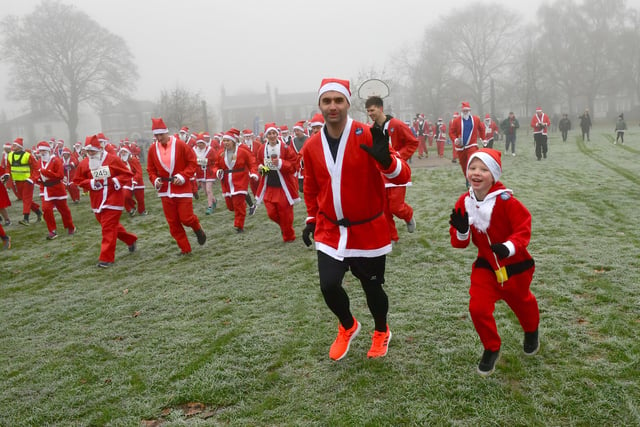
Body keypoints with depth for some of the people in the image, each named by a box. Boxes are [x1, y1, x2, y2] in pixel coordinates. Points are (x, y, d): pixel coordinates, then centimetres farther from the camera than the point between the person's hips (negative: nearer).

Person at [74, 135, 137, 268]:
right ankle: (130, 240, 41)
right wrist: (90, 183, -9)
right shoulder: (84, 164, 2)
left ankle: (106, 258, -3)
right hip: (97, 201, 5)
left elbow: (127, 174, -3)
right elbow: (78, 181, 8)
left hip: (113, 199, -5)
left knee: (108, 228, -8)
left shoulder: (113, 159, -8)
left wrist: (116, 181, -19)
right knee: (112, 225, 16)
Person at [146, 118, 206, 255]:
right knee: (173, 222, 5)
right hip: (165, 191, 4)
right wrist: (155, 180, -8)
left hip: (182, 188, -3)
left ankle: (198, 229, 28)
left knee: (186, 218, -7)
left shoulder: (180, 144, -9)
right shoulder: (152, 149, 1)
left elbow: (193, 162, -4)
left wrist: (183, 176, -15)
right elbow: (151, 169, 11)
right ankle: (185, 248, 18)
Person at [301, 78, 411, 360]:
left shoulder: (367, 136, -14)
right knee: (328, 285, -8)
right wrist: (311, 219, 13)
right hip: (329, 231, 3)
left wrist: (385, 159, -41)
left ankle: (381, 333, 42)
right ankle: (347, 327, 27)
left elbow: (403, 177, -21)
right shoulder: (311, 146, -1)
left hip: (368, 229, -2)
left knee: (372, 287, 10)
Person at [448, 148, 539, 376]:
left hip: (514, 264, -2)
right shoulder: (464, 202, -11)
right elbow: (460, 242, -4)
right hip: (485, 265, 3)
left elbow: (524, 228, -21)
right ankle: (491, 349, 16)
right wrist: (461, 231, -27)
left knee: (521, 302, 23)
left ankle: (531, 333, 57)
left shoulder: (505, 199, -26)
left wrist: (509, 247, -37)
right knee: (478, 308, -11)